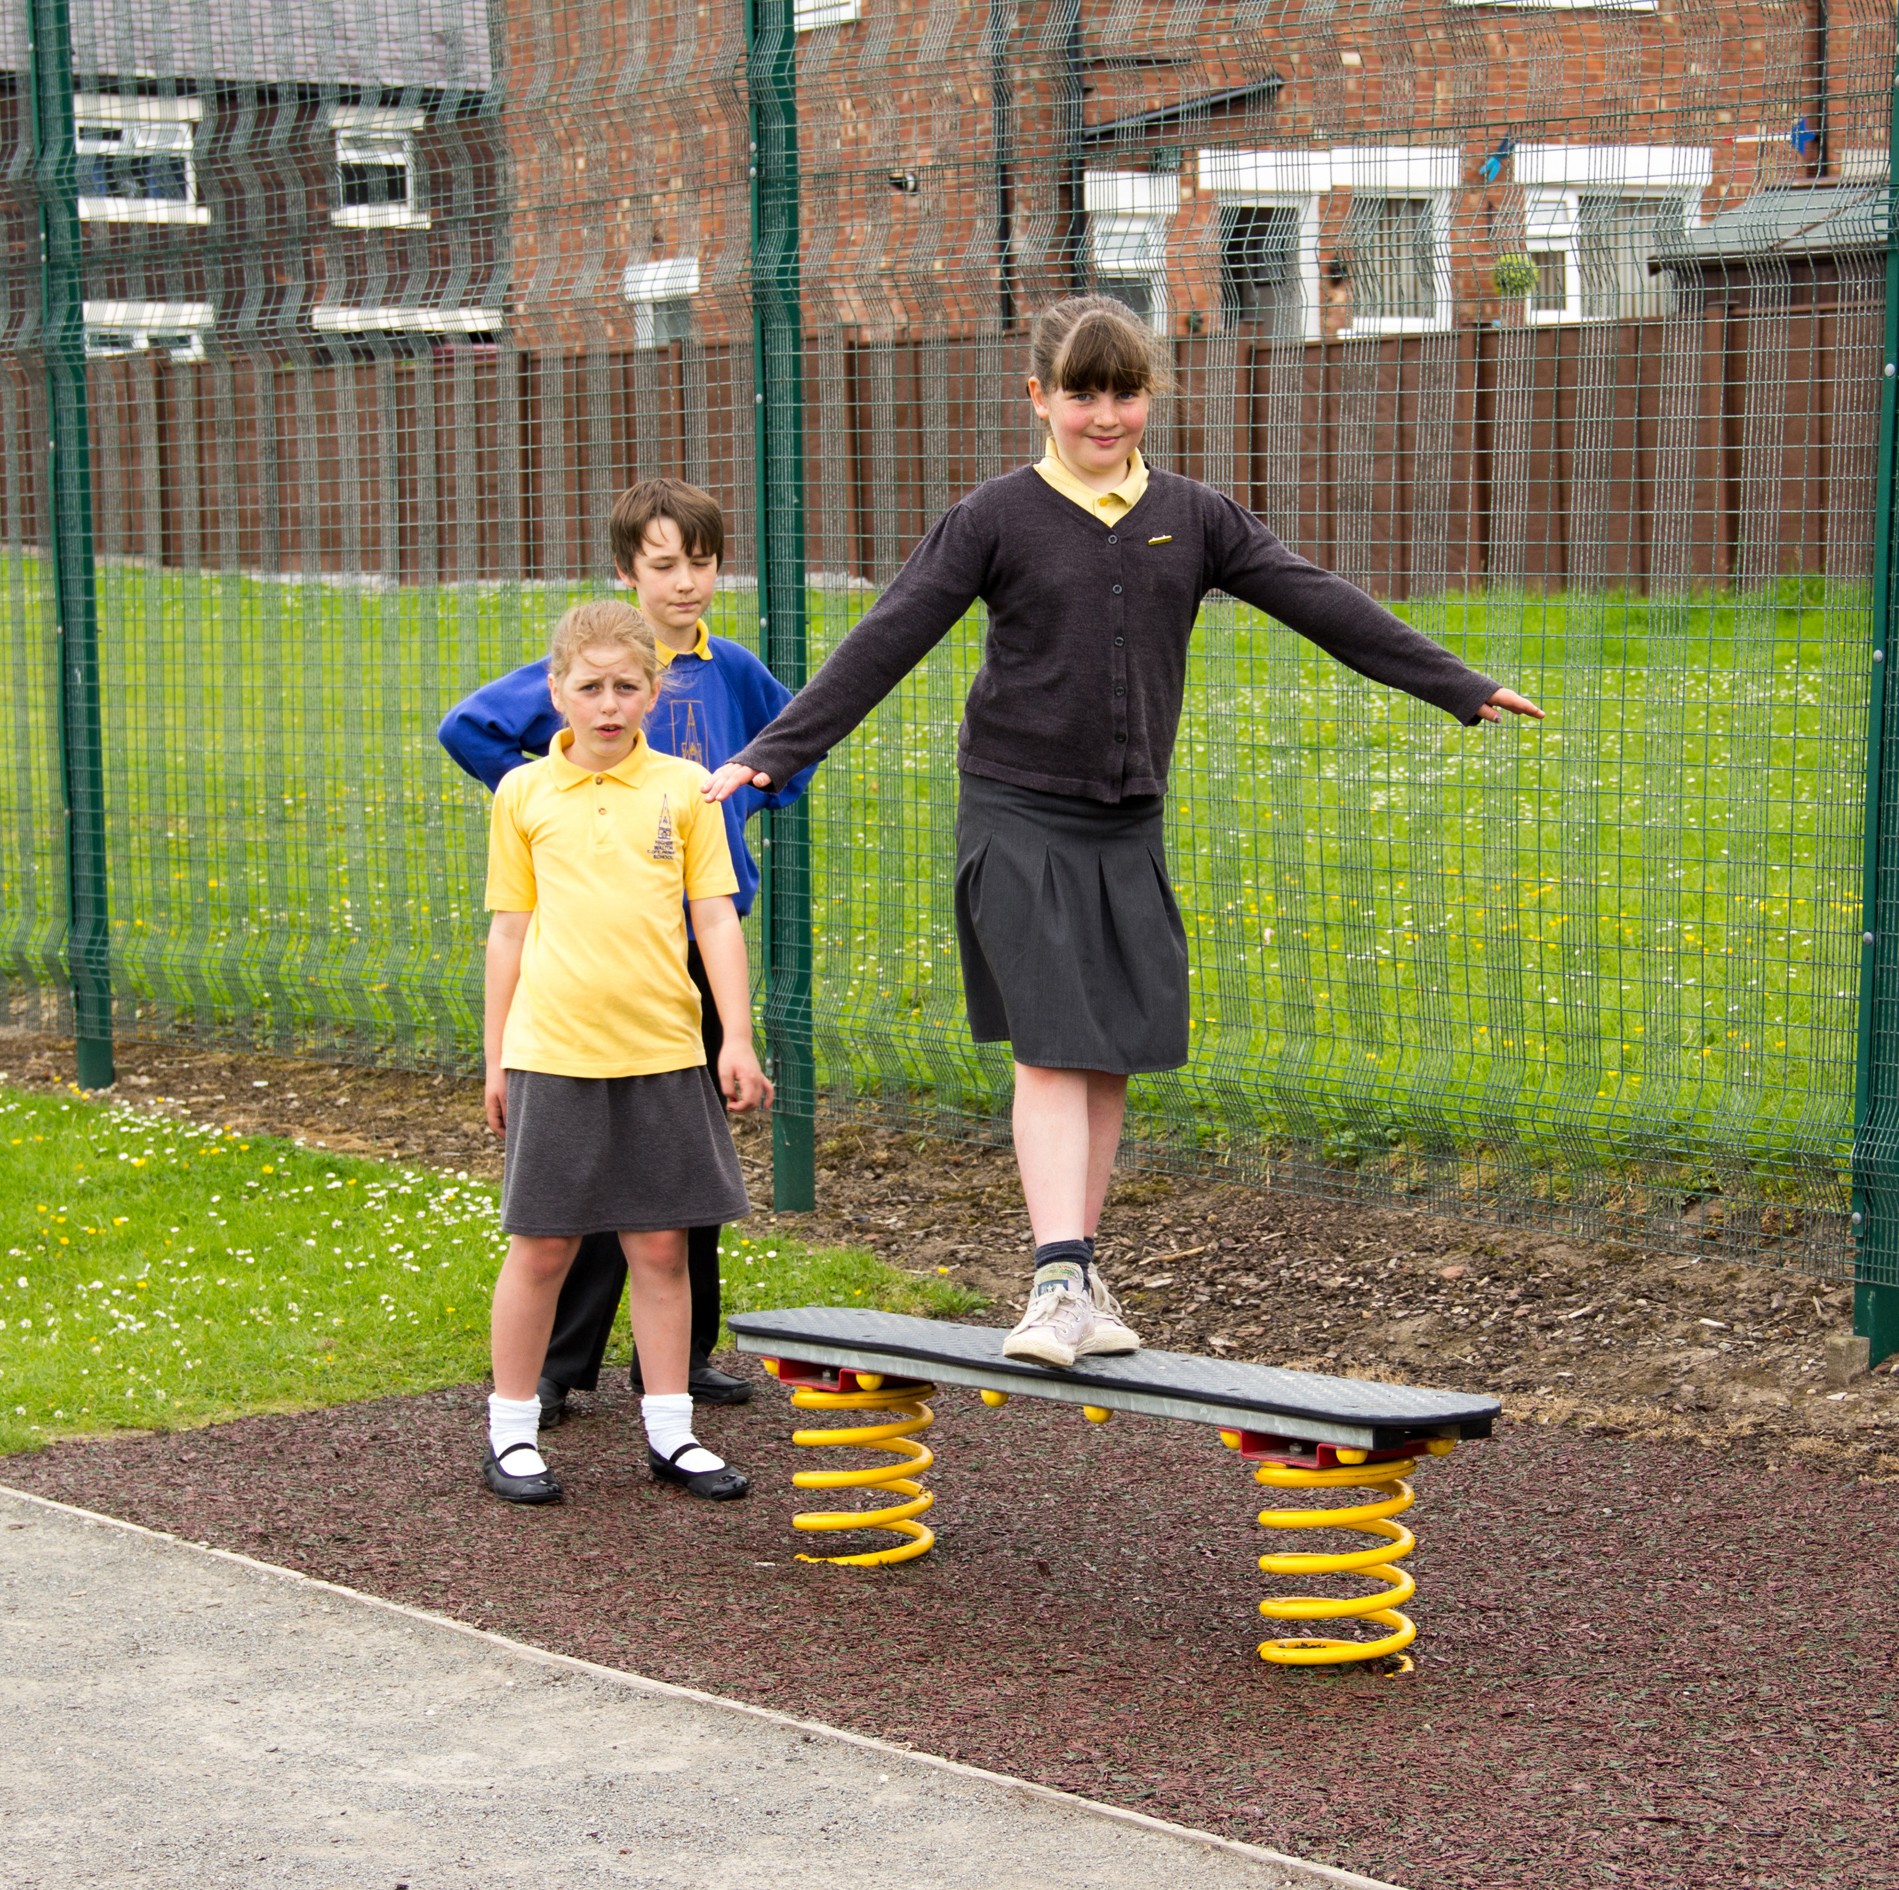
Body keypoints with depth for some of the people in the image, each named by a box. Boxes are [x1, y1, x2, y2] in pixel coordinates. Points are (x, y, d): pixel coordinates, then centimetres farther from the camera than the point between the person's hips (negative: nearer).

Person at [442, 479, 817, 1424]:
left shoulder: (733, 672, 6)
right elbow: (467, 728, -4)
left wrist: (744, 804, 11)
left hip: (704, 931, 5)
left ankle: (681, 1352, 19)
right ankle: (557, 1362, 3)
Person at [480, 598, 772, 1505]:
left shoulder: (683, 787, 3)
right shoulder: (523, 793, 3)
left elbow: (716, 919, 4)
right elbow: (509, 930, 7)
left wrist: (737, 1041, -2)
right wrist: (495, 1056, 7)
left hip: (664, 1053, 1)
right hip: (553, 1053, -1)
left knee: (661, 1243, 6)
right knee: (540, 1248, 4)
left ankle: (669, 1432, 16)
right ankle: (512, 1435, 15)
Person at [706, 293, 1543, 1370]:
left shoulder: (1192, 518, 5)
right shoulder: (996, 520, -4)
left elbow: (1321, 605, 5)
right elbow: (887, 643, -8)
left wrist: (1460, 686, 5)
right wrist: (776, 752, -15)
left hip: (1129, 825, 4)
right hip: (1019, 816, -4)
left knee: (1116, 1056, 6)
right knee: (1052, 1048, -12)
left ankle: (1084, 1276, 17)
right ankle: (1059, 1285, -15)